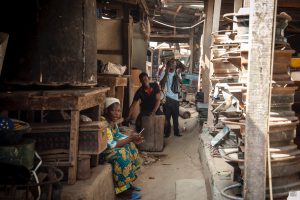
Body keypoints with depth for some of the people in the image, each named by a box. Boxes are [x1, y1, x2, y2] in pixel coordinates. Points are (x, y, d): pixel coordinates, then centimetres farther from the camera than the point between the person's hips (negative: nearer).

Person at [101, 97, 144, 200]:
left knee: (130, 145, 6)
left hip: (108, 148, 11)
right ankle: (123, 189, -15)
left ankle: (128, 183, 10)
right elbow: (111, 145, -29)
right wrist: (129, 138, -23)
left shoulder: (113, 121, 3)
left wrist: (133, 140, -4)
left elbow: (118, 135, 12)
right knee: (121, 153, -26)